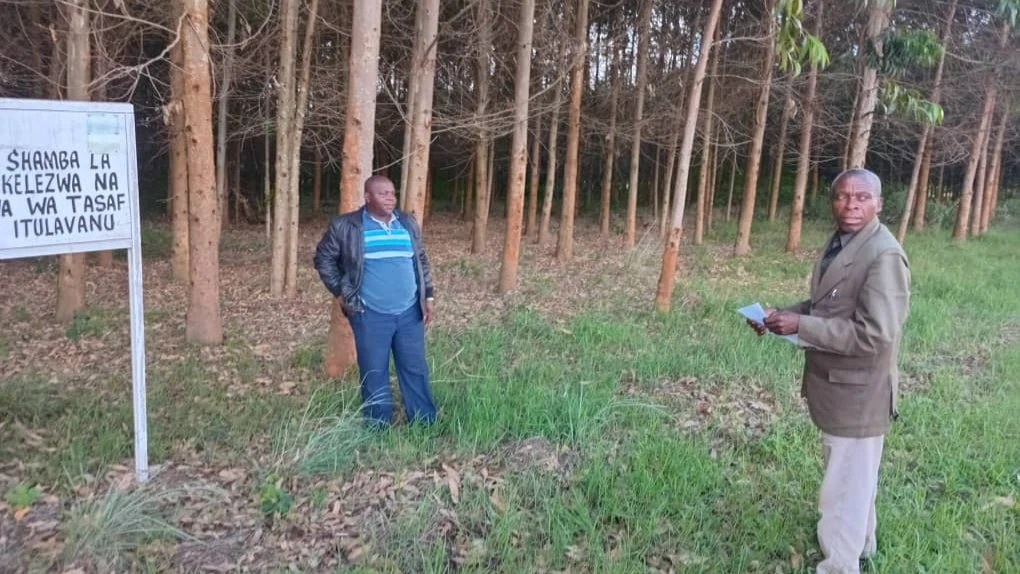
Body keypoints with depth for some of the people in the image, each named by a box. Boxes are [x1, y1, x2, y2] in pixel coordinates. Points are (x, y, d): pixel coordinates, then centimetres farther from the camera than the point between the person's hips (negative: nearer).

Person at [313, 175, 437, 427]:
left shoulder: (408, 223, 6)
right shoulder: (345, 226, -6)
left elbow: (421, 261, 15)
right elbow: (323, 258, 4)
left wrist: (428, 296, 10)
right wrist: (339, 291, -2)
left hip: (409, 312, 3)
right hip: (370, 315, -3)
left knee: (415, 368, 10)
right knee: (374, 373, 7)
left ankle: (426, 425, 23)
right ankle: (378, 429, 20)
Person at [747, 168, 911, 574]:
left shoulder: (883, 255, -23)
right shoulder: (840, 243, 6)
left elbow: (875, 335, -29)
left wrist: (800, 325, -27)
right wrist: (783, 314, 0)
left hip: (858, 391, -10)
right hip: (837, 384, 10)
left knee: (845, 486, 2)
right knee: (853, 476, 27)